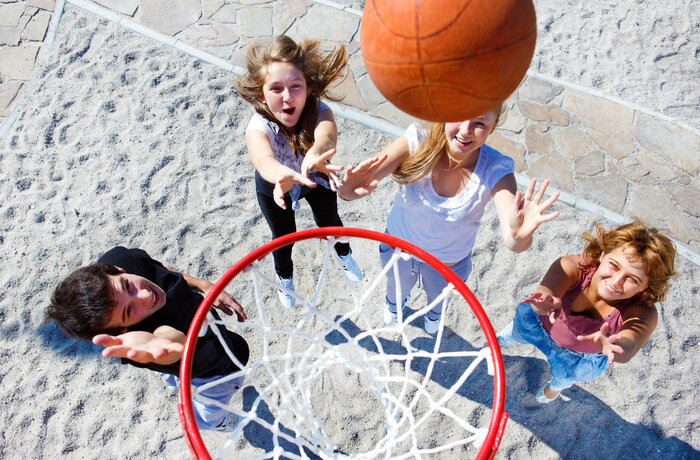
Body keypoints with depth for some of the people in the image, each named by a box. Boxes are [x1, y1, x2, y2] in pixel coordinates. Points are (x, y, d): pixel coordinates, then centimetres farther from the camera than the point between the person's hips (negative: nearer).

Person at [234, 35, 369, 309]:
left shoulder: (318, 111, -37)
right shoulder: (259, 127, -41)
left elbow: (326, 136, -61)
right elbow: (263, 159, -64)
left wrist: (315, 155, -87)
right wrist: (285, 176, -89)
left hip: (316, 178, 1)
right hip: (275, 186, -1)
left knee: (329, 223, 23)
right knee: (283, 236, 18)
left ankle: (344, 255, 62)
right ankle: (284, 277, 55)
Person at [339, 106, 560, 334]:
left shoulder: (495, 170, -30)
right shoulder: (418, 141, -30)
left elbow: (512, 242, -42)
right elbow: (363, 180, -40)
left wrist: (519, 237, -66)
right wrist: (349, 190, -64)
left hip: (449, 264, 1)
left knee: (438, 298, 33)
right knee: (396, 289, 33)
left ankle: (434, 315, 72)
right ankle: (394, 305, 72)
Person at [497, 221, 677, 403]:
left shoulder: (643, 314, -40)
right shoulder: (572, 266, -42)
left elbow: (628, 347, -59)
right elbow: (546, 289, -59)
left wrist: (610, 347, -82)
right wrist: (546, 302, -83)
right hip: (539, 322, 0)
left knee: (565, 377, 30)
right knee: (516, 331, 29)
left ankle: (555, 385, 68)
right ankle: (498, 342, 66)